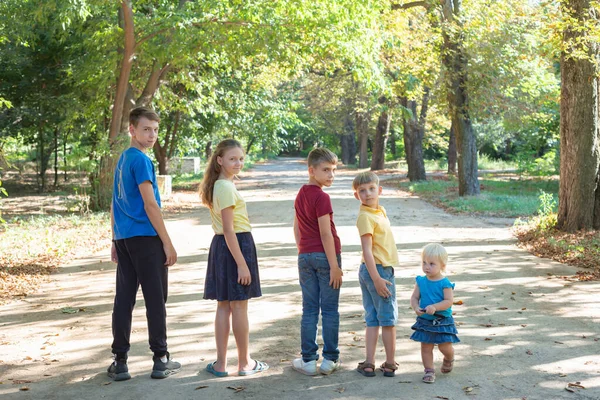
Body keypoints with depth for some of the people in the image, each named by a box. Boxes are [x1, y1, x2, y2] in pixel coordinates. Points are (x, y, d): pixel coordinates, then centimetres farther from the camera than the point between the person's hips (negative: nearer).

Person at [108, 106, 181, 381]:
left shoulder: (122, 160, 15)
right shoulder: (141, 160, -11)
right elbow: (150, 204, -16)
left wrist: (115, 241, 23)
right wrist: (168, 243, -13)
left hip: (123, 239, 8)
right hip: (146, 238, -8)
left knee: (123, 299, 6)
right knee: (156, 299, 1)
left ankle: (120, 362, 8)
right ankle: (161, 360, 7)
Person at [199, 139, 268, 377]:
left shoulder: (217, 186, 13)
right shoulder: (226, 188, -17)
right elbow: (229, 230, -20)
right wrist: (241, 263, -21)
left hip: (220, 245, 9)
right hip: (236, 245, -9)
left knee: (223, 305, 10)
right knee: (239, 306, 0)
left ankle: (221, 364, 15)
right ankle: (245, 363, 11)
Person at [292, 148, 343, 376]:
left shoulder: (300, 195, 11)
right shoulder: (321, 197, -14)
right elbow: (325, 233, -17)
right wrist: (334, 266, -15)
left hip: (305, 256, 7)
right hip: (325, 256, -7)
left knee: (309, 310, 9)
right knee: (330, 310, 3)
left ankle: (308, 360, 11)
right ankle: (330, 360, 8)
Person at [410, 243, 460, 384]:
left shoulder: (445, 283, -12)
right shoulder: (421, 281, -1)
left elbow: (449, 301, -17)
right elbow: (414, 297, 0)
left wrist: (434, 307, -30)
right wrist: (416, 307, -21)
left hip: (443, 321, -3)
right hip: (425, 321, 3)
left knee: (445, 347, 2)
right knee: (426, 347, 5)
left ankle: (449, 359, 35)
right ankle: (429, 371, 17)